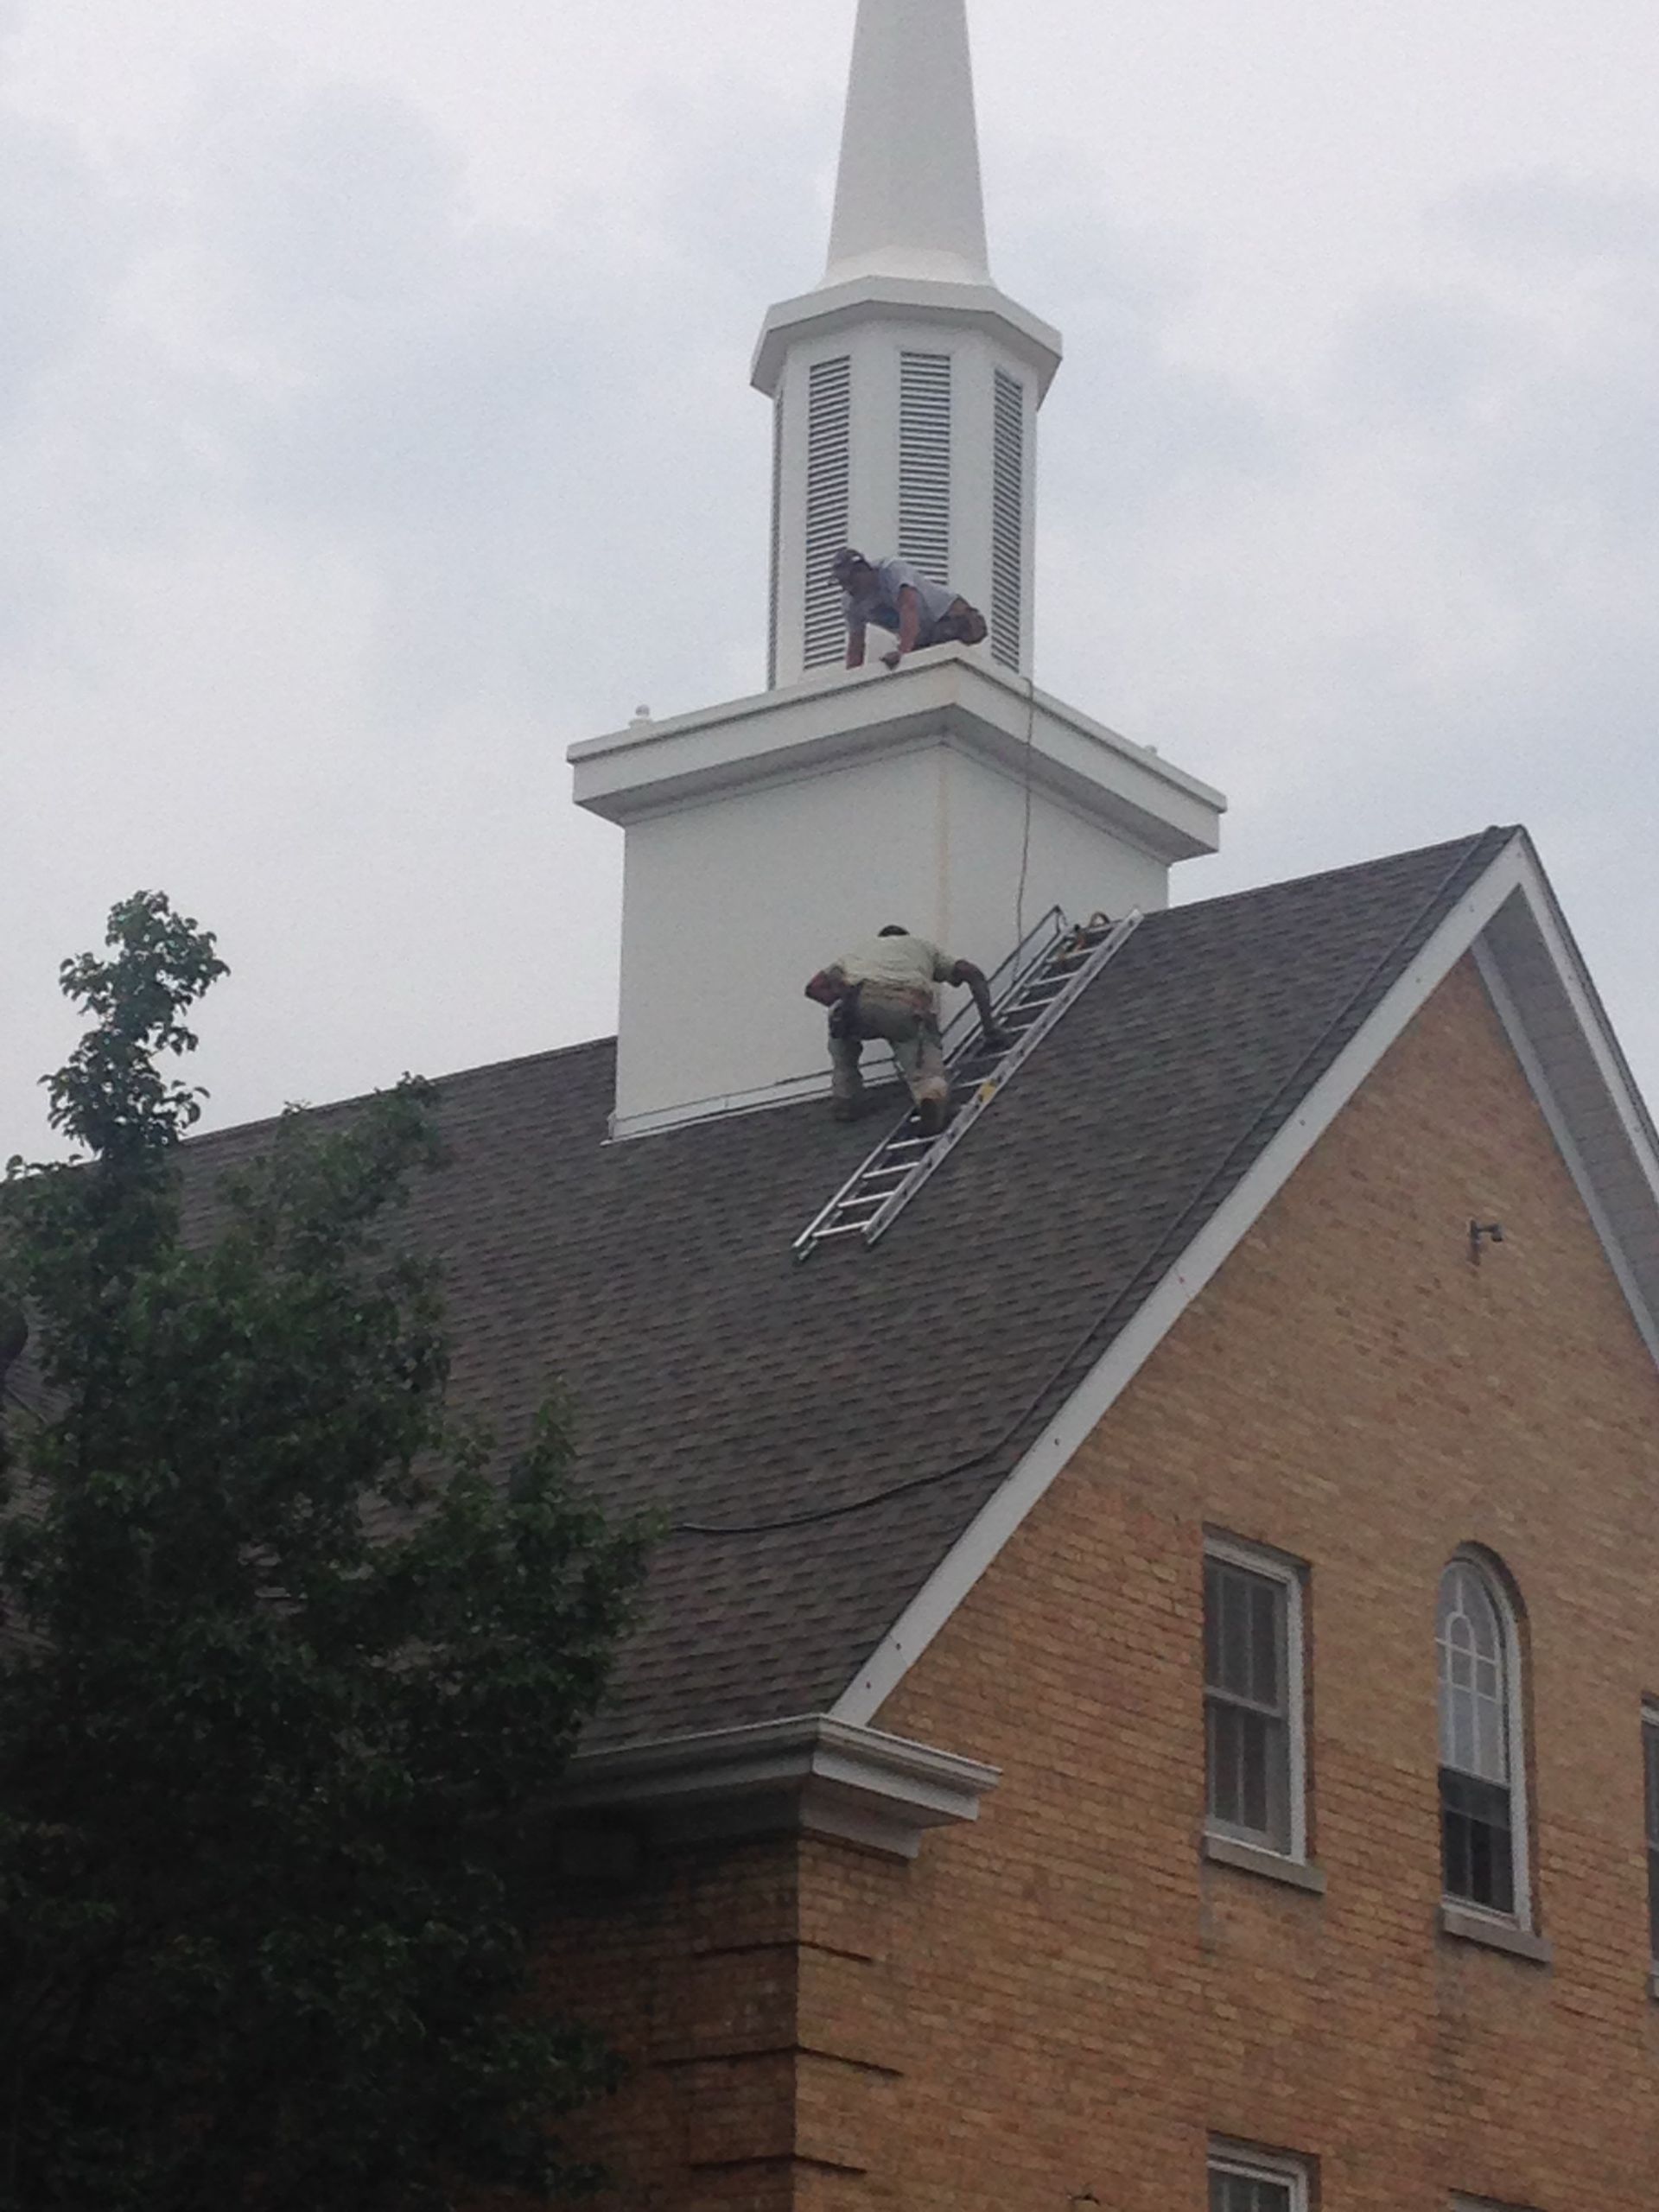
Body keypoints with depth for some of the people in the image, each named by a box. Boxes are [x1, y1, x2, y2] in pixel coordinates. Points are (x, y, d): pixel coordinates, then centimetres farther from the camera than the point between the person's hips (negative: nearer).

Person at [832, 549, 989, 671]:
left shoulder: (893, 571, -25)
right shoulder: (851, 604, -4)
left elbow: (909, 608, -41)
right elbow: (855, 646, 1)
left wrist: (902, 650, -54)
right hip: (923, 641, 7)